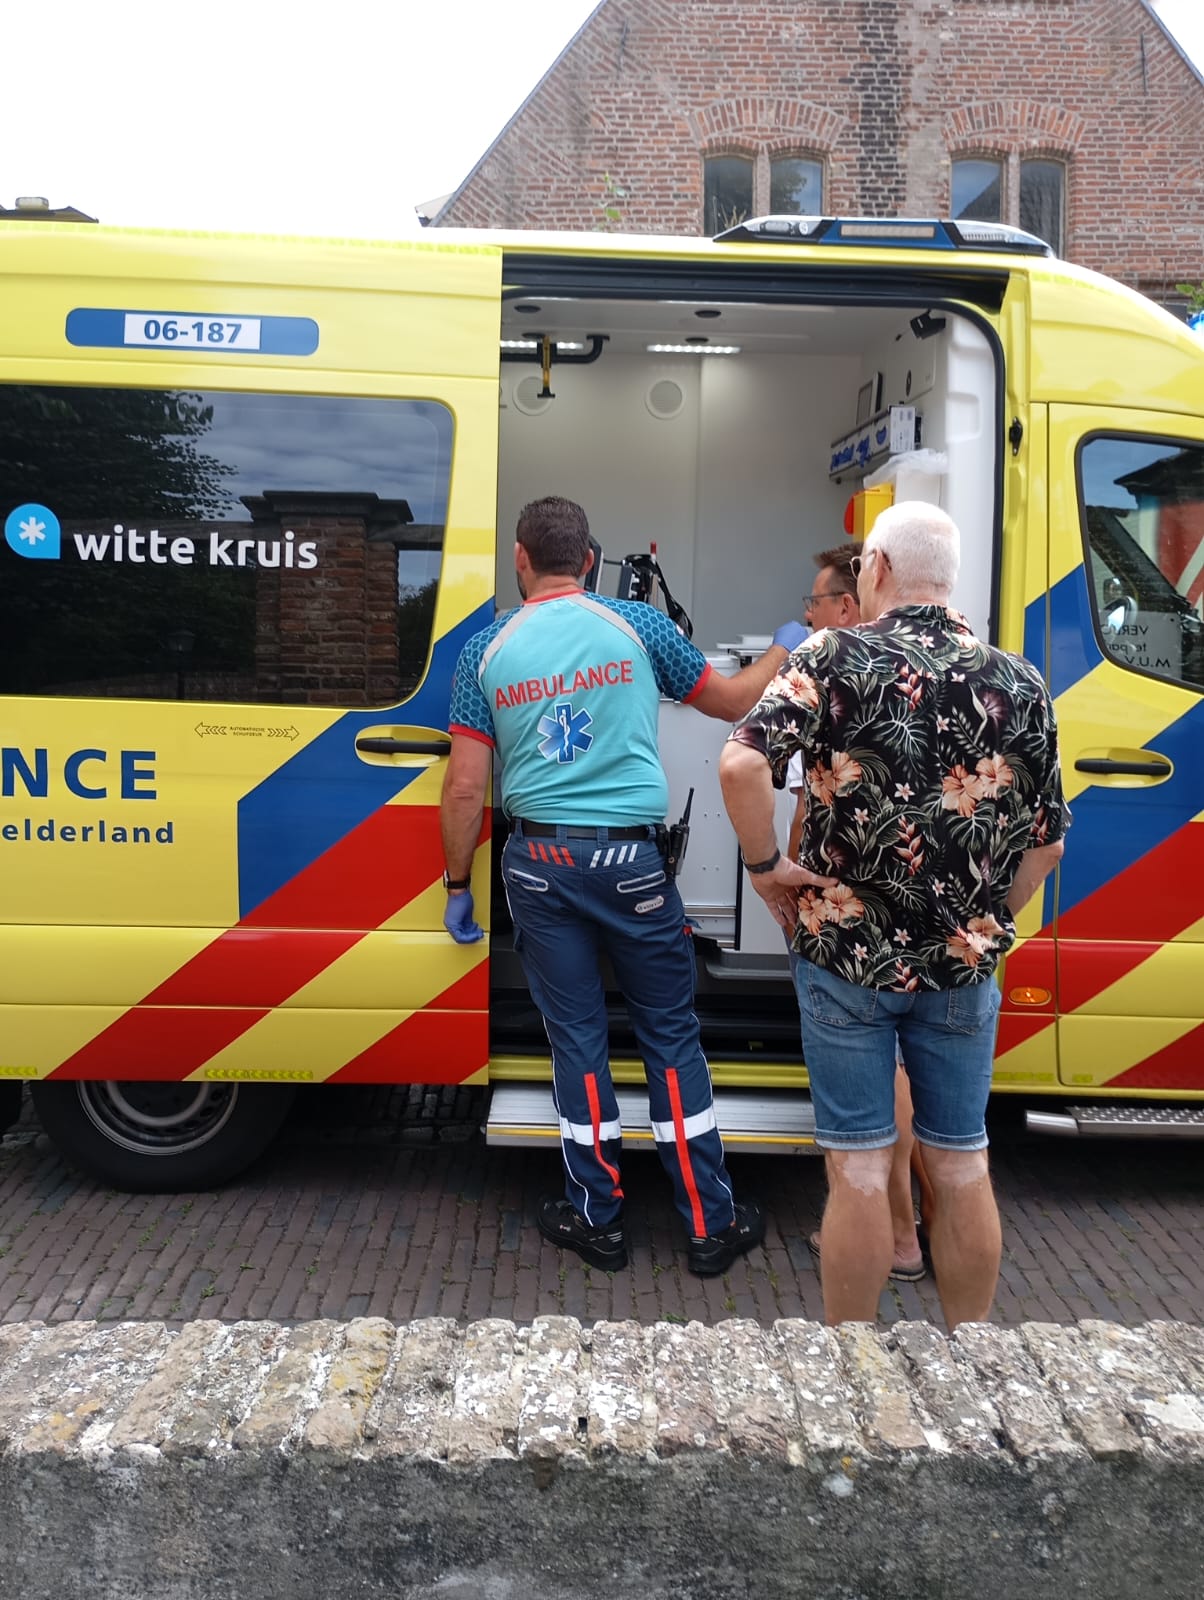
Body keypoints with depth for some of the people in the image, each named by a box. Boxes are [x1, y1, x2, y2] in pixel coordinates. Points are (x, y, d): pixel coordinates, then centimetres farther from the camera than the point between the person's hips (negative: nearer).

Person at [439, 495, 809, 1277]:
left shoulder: (487, 649, 1)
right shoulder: (636, 625, -2)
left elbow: (465, 787, -2)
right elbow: (733, 701, 9)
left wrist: (458, 885, 9)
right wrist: (783, 649, 28)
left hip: (539, 864, 2)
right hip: (629, 858, -1)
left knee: (577, 1038, 12)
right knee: (672, 1036, 9)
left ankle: (599, 1219, 23)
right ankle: (711, 1224, 19)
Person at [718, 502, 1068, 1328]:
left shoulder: (835, 657, -9)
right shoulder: (1020, 682, 1)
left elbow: (742, 764, -24)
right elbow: (1048, 839, 6)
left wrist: (765, 866, -10)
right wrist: (987, 922, 15)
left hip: (847, 954, -2)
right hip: (965, 963, 3)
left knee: (859, 1168, 8)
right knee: (962, 1165, 16)